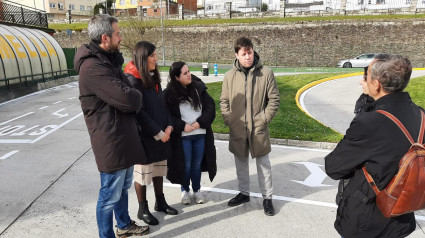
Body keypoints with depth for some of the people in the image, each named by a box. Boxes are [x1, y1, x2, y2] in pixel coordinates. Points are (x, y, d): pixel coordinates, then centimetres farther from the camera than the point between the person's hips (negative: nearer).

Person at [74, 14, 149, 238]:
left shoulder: (108, 60, 12)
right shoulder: (93, 67, -23)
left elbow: (125, 87, 17)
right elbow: (127, 99, -27)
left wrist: (132, 94, -4)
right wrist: (136, 95, -5)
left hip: (123, 136, 10)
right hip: (111, 142, -10)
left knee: (123, 187, 24)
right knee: (110, 195, 6)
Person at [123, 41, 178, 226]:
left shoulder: (153, 78, 8)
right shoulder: (132, 80, -16)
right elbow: (139, 112, -19)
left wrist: (168, 126, -2)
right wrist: (158, 133, -16)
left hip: (161, 134, 7)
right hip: (144, 136, -7)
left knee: (159, 170, 17)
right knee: (142, 173, 7)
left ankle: (160, 202, 34)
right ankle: (143, 210, 24)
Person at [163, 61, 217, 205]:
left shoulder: (199, 88, 0)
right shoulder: (169, 93, -9)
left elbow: (210, 106, 0)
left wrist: (200, 122, -11)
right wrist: (183, 126, -15)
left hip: (201, 134, 3)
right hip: (182, 137, -3)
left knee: (197, 164, 14)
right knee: (186, 165, 10)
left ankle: (197, 190, 34)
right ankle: (185, 190, 32)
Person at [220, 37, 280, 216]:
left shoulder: (266, 73, -6)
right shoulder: (230, 76, 1)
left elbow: (274, 100, -2)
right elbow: (224, 101, 7)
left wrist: (264, 119, -9)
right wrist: (229, 120, -3)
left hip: (259, 130, -2)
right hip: (237, 130, 3)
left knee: (263, 164, 9)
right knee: (241, 163, 17)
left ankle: (267, 197, 26)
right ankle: (244, 193, 36)